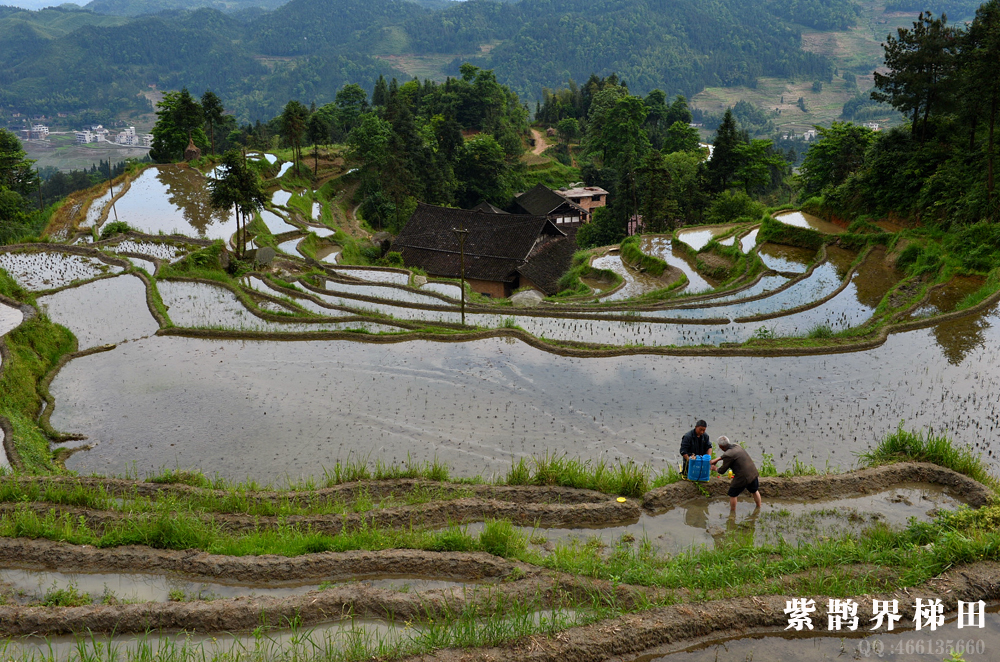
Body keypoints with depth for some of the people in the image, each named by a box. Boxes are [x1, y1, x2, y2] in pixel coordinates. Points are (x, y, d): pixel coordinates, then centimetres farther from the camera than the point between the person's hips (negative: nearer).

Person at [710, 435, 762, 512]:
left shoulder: (728, 455, -21)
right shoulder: (735, 446, 4)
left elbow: (722, 471, -9)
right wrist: (716, 459, 27)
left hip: (742, 477, -8)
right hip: (753, 473, 8)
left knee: (732, 494, 13)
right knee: (754, 491, 30)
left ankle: (732, 512, 24)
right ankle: (759, 507, 47)